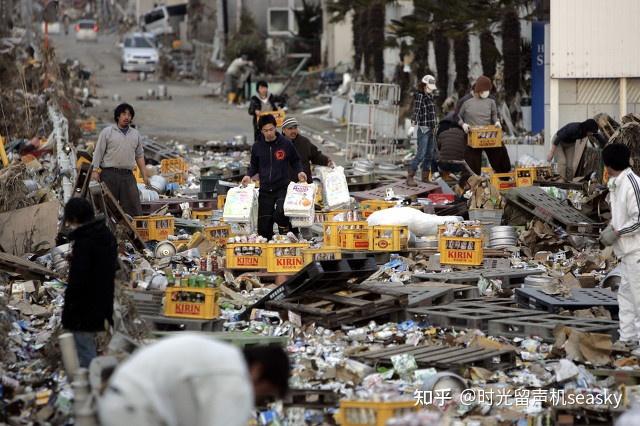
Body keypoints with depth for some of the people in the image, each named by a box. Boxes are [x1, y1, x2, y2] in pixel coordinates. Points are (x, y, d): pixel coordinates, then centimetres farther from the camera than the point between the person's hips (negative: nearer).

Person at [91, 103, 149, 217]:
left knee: (134, 206, -3)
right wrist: (95, 170, -10)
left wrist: (145, 176, 12)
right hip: (110, 174, -3)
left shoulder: (136, 134, 16)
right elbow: (98, 152, 0)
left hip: (128, 175, 3)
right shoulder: (107, 132, 3)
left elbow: (139, 156, 18)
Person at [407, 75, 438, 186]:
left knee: (430, 154, 10)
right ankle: (410, 177, -10)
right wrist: (413, 125, -32)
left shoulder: (430, 96, 14)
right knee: (421, 154, -12)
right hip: (423, 128, -8)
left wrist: (435, 125, 28)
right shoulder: (419, 95, -9)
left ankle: (425, 177, 17)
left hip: (431, 129, 8)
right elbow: (416, 111, -21)